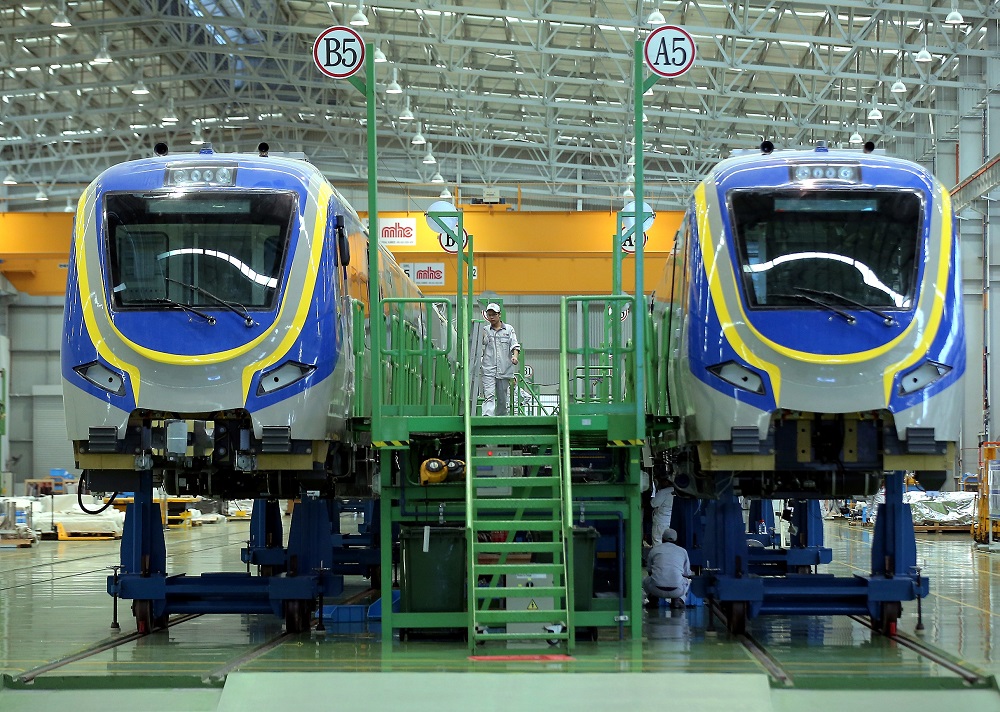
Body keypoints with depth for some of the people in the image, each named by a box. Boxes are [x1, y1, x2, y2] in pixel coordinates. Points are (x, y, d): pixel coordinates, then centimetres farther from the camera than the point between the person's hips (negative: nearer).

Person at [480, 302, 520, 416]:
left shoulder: (509, 329, 11)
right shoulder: (485, 331, 11)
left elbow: (514, 345, 4)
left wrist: (515, 356, -16)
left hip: (504, 370, 1)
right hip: (488, 369, -1)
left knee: (503, 398, 7)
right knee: (489, 396, -15)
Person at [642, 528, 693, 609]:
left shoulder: (654, 550, 15)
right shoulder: (682, 551, 16)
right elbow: (687, 573, 24)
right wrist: (692, 574, 50)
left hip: (657, 590, 0)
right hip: (676, 591, 0)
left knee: (645, 581, 34)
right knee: (687, 580, 34)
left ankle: (653, 599, 7)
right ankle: (677, 600, 8)